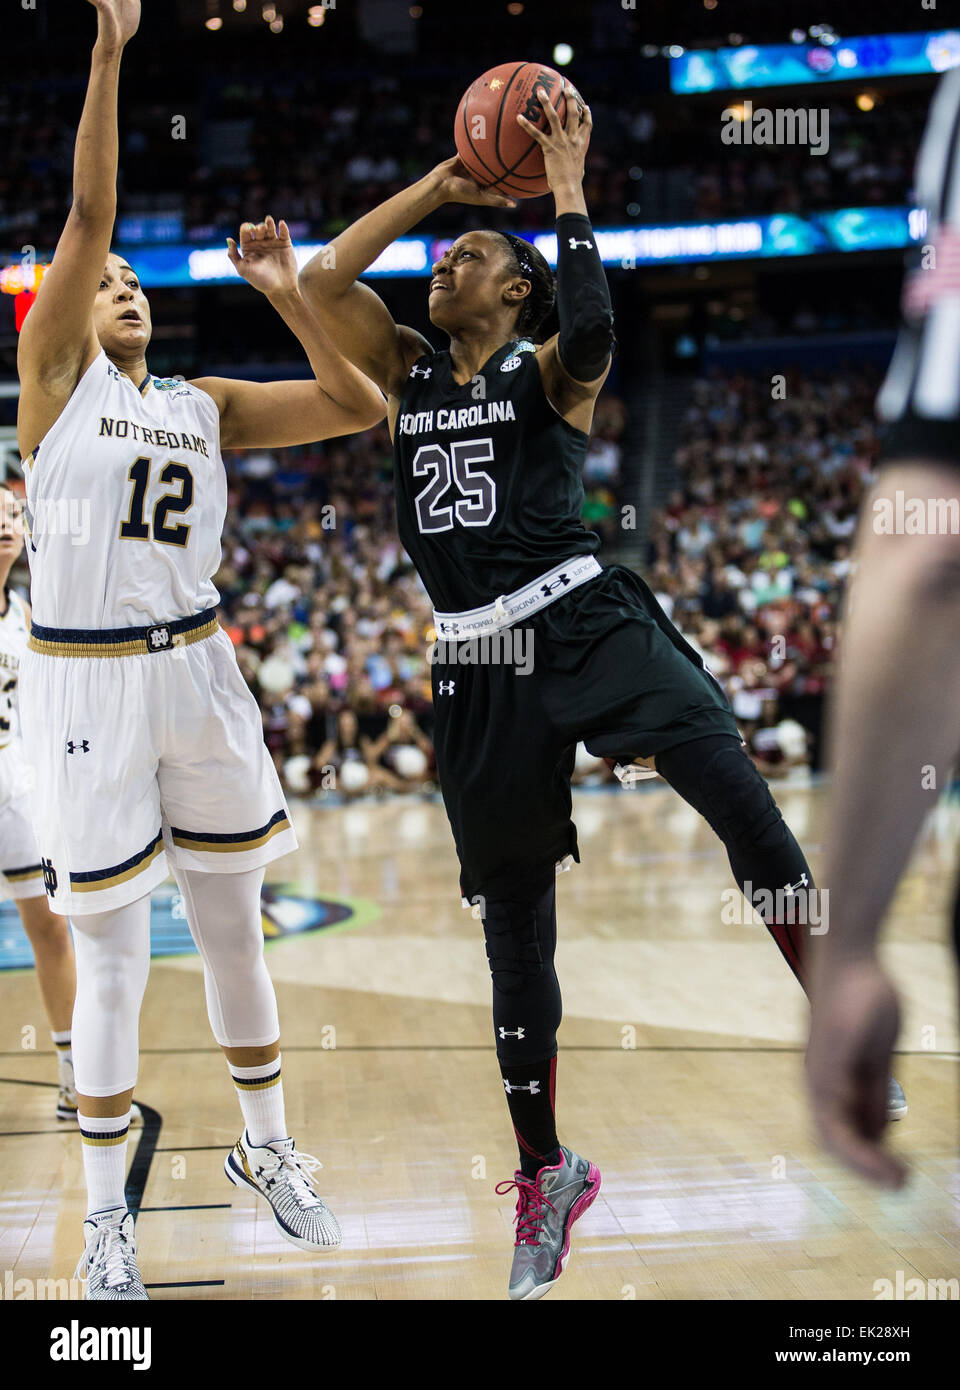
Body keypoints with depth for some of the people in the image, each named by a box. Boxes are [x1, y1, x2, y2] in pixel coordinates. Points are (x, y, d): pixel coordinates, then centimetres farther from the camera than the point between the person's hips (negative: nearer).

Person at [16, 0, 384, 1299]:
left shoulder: (206, 405, 10)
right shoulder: (54, 376, -1)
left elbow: (360, 407, 6)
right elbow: (88, 211, -11)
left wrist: (289, 294, -3)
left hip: (197, 673, 4)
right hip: (84, 682, -4)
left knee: (234, 929, 14)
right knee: (113, 961, 1)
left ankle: (266, 1146, 33)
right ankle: (106, 1213, 15)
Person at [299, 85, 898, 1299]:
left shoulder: (548, 371, 2)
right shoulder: (403, 373, 15)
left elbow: (593, 329, -22)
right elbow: (321, 279, 5)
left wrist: (567, 195, -12)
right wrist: (439, 185, 8)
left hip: (588, 626, -4)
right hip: (480, 666, 4)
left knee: (753, 822, -24)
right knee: (514, 936, 8)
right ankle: (546, 1173, 22)